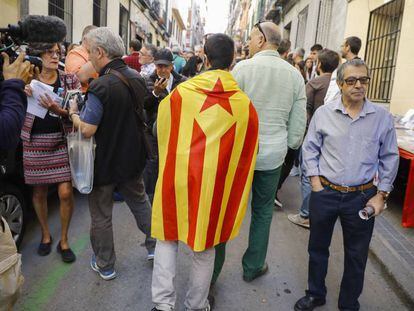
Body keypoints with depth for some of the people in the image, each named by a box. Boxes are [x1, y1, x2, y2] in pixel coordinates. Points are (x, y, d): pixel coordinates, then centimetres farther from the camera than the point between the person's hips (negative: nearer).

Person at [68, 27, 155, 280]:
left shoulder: (101, 86, -25)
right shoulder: (137, 78, -2)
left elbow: (87, 130, -25)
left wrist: (73, 112, -5)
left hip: (105, 162, -6)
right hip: (132, 157, 6)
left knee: (101, 214, 11)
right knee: (140, 200, 25)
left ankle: (105, 266, 27)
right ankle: (155, 245, 35)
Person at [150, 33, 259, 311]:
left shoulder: (181, 93, -8)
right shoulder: (245, 104, -8)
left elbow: (163, 134, 6)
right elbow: (247, 154, 2)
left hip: (177, 178, 0)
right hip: (214, 185, 0)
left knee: (168, 237, 20)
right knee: (204, 247, 16)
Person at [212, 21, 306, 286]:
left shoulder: (243, 68, -9)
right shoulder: (295, 75, 1)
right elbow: (299, 122, 4)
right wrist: (290, 145, 18)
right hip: (273, 155, 3)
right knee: (263, 211, 18)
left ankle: (213, 271, 20)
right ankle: (253, 266, 32)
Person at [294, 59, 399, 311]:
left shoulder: (383, 118, -3)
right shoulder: (323, 113, -3)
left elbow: (389, 158, 4)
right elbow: (310, 148, 4)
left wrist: (381, 195, 0)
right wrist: (315, 182, -4)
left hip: (362, 197, 0)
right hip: (325, 193, 1)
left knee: (356, 255, 13)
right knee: (318, 247, 15)